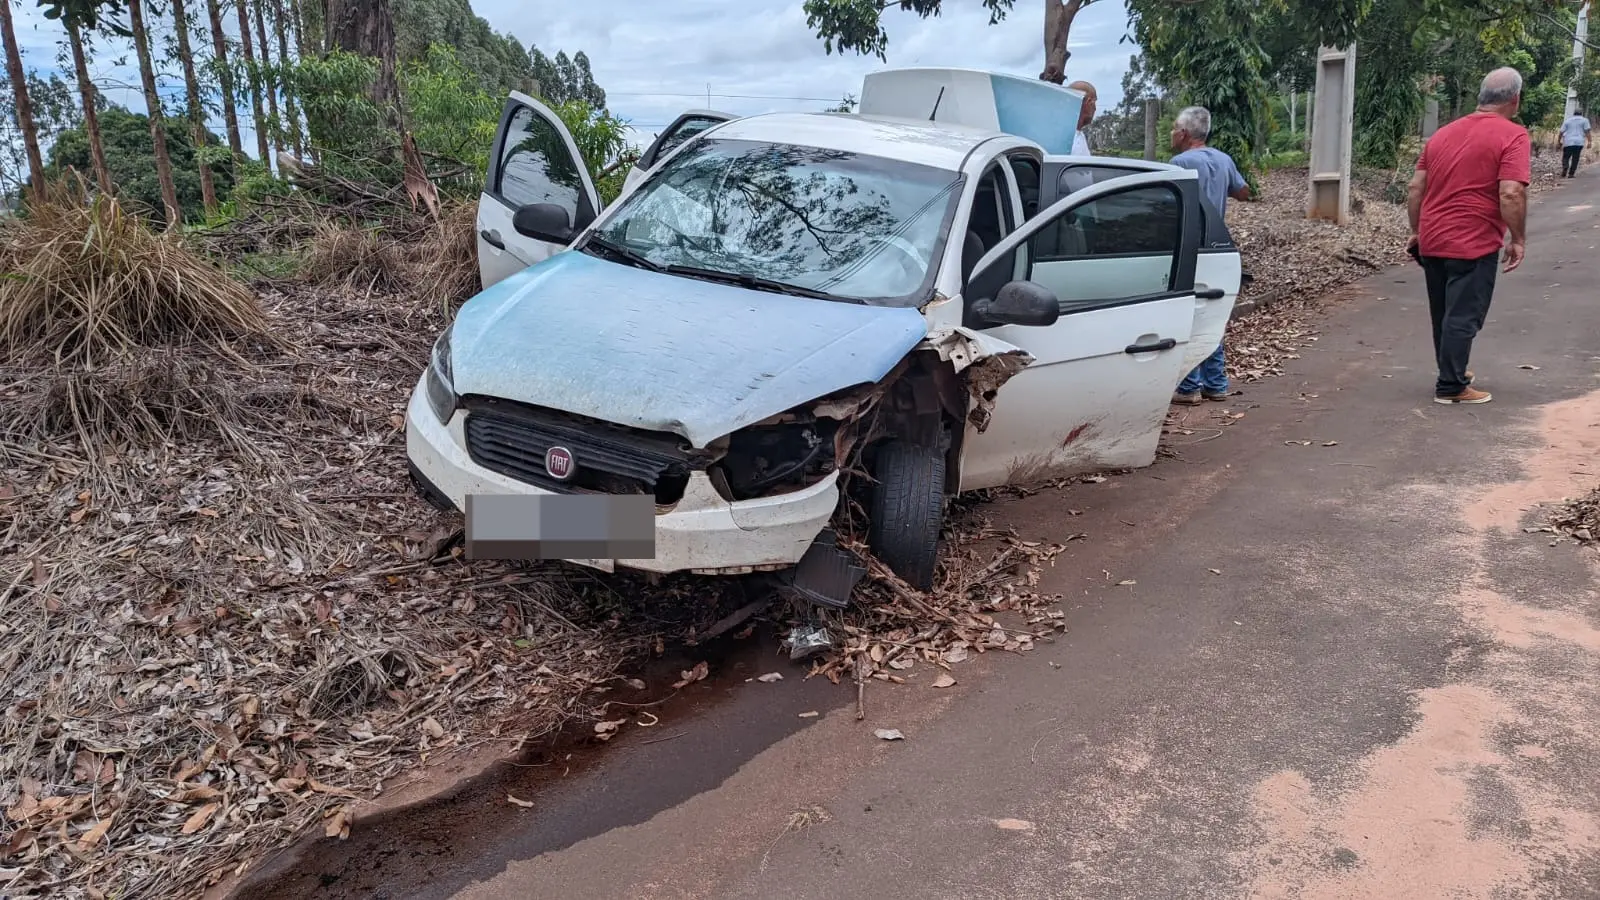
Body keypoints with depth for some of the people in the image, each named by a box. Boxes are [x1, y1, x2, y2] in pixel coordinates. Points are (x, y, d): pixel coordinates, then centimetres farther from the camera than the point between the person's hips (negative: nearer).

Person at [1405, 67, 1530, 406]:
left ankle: (1451, 372, 34)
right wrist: (1518, 240, -9)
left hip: (1432, 241, 7)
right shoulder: (1512, 136, -9)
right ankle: (1450, 387, 6)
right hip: (1473, 245, -7)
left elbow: (1415, 188, 11)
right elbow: (1511, 194, -19)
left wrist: (1417, 232, 18)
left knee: (1443, 314, 19)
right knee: (1463, 317, 1)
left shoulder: (1442, 133, 11)